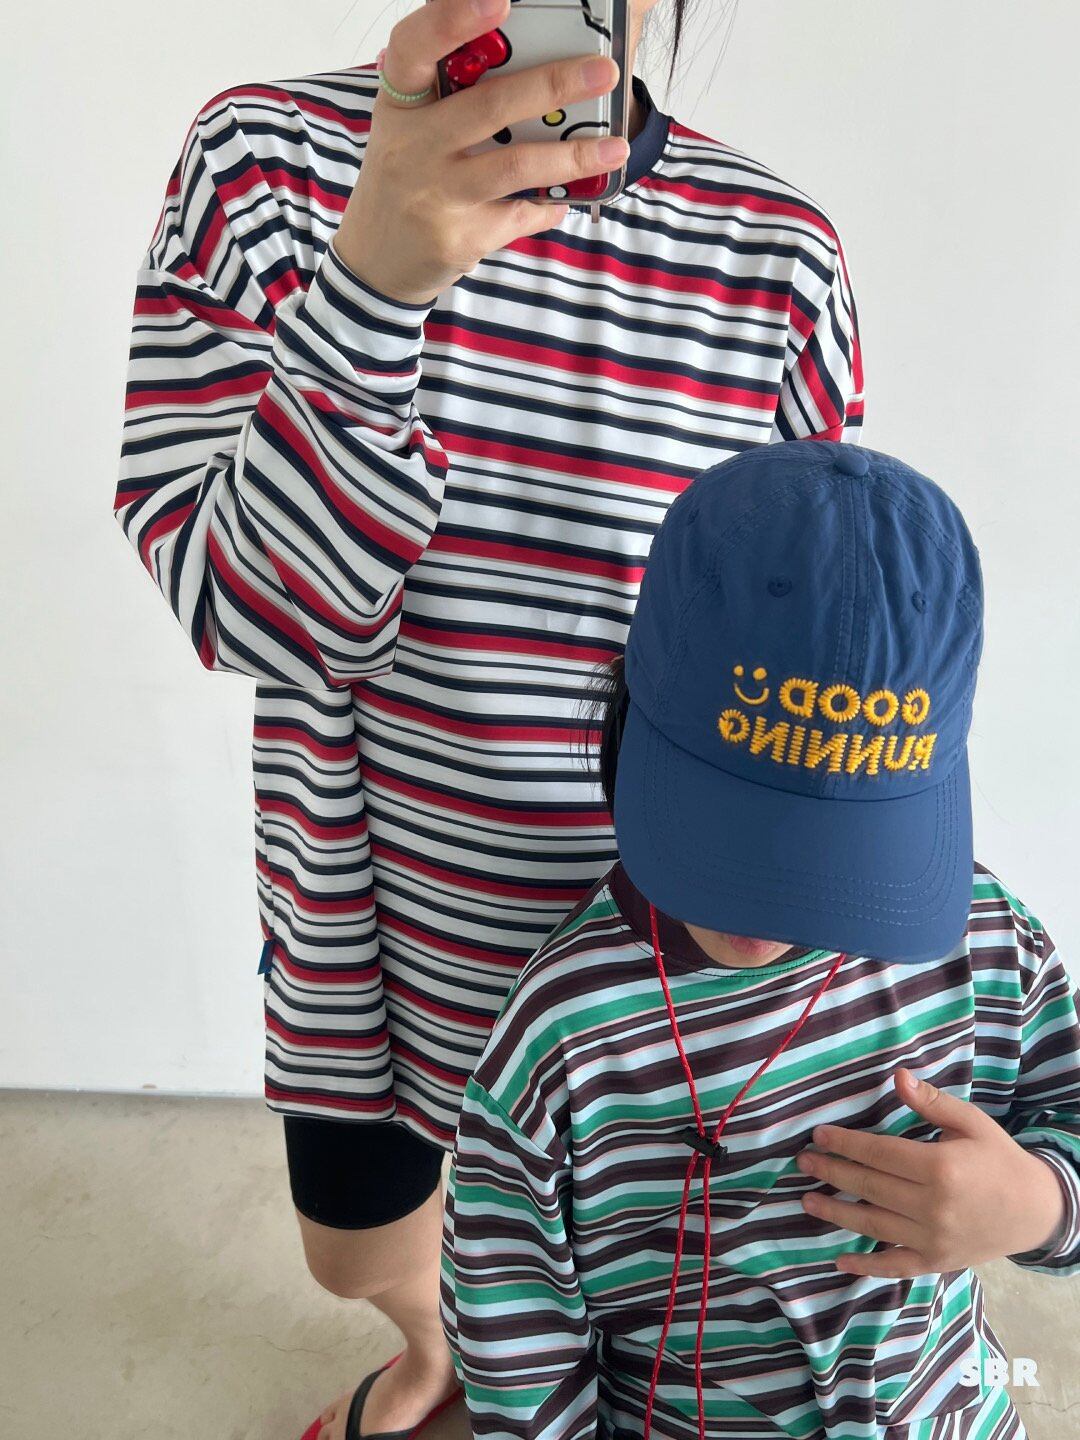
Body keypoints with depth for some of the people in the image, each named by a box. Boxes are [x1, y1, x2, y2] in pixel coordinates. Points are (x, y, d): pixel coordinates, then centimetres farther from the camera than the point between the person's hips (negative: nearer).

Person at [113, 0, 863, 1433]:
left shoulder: (776, 249, -11)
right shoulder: (268, 159, -11)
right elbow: (250, 614, -20)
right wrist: (373, 276, -34)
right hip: (366, 898, 2)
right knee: (359, 1249, 28)